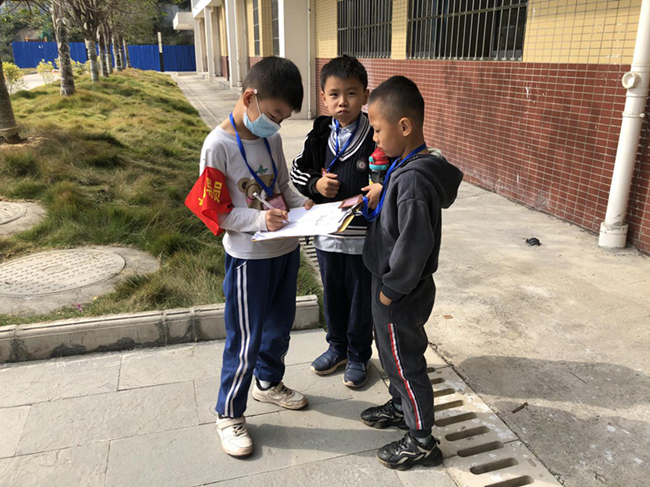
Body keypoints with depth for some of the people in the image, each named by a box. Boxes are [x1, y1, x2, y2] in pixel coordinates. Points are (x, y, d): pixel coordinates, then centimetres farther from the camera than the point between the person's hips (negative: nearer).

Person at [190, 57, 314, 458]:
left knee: (280, 325, 22)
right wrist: (259, 219, -27)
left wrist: (302, 203, -4)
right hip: (249, 258, -7)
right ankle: (229, 413, 26)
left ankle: (268, 382, 47)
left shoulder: (272, 138, 2)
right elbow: (216, 213, -15)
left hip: (286, 248, 7)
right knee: (246, 340, 4)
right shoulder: (219, 145, -17)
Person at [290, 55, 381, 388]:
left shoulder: (376, 138, -12)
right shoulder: (319, 136, 0)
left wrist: (383, 189, -27)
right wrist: (315, 184, -9)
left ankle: (359, 355, 33)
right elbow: (297, 169, 10)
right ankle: (337, 347, 41)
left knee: (361, 298, 12)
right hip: (327, 233, 4)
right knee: (332, 294, 20)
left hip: (362, 237, -4)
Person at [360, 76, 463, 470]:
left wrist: (391, 288, -19)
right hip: (393, 287, 9)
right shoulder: (406, 167, 2)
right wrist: (369, 203, 4)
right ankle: (401, 407, 50)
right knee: (394, 354, 27)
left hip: (400, 297, -9)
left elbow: (414, 244, -29)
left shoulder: (413, 179, -29)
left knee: (406, 362, 8)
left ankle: (422, 442, 28)